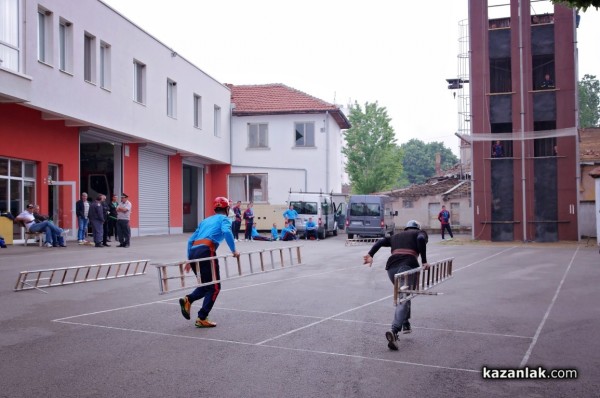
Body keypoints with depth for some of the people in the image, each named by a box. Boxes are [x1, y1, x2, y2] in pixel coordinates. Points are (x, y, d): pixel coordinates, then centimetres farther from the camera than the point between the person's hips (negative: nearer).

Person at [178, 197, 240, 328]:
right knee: (214, 287, 3)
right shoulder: (224, 219, 12)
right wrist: (234, 250, -8)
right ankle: (202, 319, -3)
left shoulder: (206, 221, 30)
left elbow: (190, 240, 25)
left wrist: (189, 259, 28)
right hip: (206, 251, -7)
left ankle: (188, 300, -2)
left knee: (206, 284, 20)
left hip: (193, 252, 7)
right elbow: (226, 231, -12)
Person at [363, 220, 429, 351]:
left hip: (391, 266, 5)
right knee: (404, 299, -13)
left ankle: (406, 324, 24)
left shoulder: (396, 236, 33)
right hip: (408, 265, -5)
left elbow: (381, 241, 16)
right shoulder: (420, 233, 22)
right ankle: (394, 330, -31)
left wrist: (370, 254, 4)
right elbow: (421, 239, -2)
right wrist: (424, 261, -3)